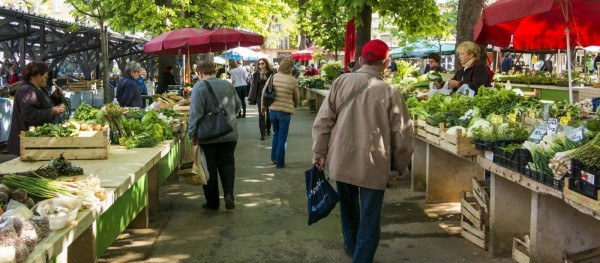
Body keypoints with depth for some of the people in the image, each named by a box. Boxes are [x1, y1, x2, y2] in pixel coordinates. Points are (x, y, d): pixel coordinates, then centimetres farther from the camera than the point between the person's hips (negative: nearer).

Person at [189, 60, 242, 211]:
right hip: (229, 134, 4)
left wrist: (193, 134, -8)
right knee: (227, 163, 13)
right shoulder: (227, 85, 7)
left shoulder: (199, 87, -10)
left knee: (210, 167, 6)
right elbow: (238, 105, 18)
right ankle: (229, 194, -5)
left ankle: (212, 202, 13)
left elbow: (195, 113, -15)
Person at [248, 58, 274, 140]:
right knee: (261, 115, -3)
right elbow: (253, 86, 3)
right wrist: (250, 98, 1)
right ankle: (263, 133, 1)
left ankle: (268, 129, 34)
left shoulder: (271, 73, -4)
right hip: (260, 96, 1)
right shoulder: (256, 74, 2)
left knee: (269, 114, 12)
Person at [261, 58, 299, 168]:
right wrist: (295, 105, 25)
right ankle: (279, 162, 13)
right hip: (285, 112, -4)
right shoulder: (293, 80, -9)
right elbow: (296, 97, 3)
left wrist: (263, 106, 16)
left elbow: (264, 92, 3)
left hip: (272, 110, 4)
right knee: (282, 138, 7)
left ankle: (274, 157, 30)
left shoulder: (273, 77, -1)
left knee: (276, 134, 24)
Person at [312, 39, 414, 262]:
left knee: (348, 205, 25)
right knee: (370, 217, 7)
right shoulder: (390, 92, -10)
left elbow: (323, 121, -2)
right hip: (373, 164, -4)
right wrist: (402, 165, 10)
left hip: (341, 160, 4)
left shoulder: (341, 82, -3)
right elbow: (401, 135, -5)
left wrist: (320, 152, 8)